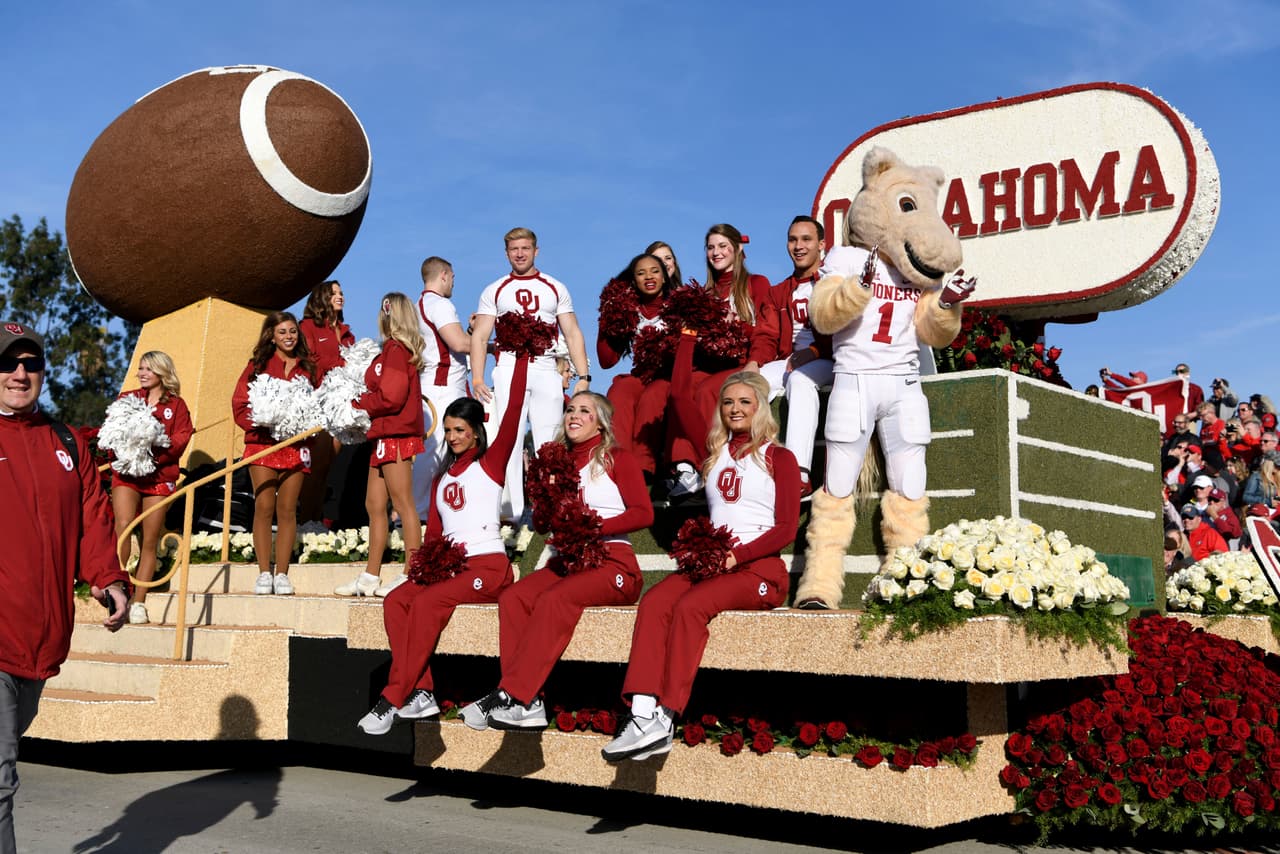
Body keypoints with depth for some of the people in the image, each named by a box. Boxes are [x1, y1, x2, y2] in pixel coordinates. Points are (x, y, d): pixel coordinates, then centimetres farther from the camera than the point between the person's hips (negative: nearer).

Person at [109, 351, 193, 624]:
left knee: (150, 541, 1)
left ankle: (138, 602, 7)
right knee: (122, 526, -21)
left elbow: (181, 438, -2)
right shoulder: (127, 399, 15)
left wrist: (155, 452, -17)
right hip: (127, 472, 0)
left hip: (159, 476, 0)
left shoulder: (176, 405, 9)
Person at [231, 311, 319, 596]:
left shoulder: (309, 368, 13)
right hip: (262, 443, -1)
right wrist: (262, 424, -13)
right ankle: (264, 573, 2)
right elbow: (239, 405, 1)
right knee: (264, 507, -4)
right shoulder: (258, 366, 6)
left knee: (287, 509, 1)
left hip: (296, 447, 2)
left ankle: (282, 574, 5)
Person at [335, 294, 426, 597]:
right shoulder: (396, 349, 15)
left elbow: (390, 397, -18)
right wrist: (360, 404, 8)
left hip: (395, 436, -10)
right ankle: (370, 576, 16)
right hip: (385, 436, 10)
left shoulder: (395, 349, -12)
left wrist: (356, 404, -6)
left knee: (403, 504, -6)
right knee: (374, 505, 11)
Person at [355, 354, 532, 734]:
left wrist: (521, 357, -10)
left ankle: (392, 699, -27)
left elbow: (513, 412, -9)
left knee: (426, 603, -29)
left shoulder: (491, 462, 3)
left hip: (488, 567, -7)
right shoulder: (442, 477, 22)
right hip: (449, 566, 7)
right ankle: (421, 693, -25)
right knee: (396, 600, -19)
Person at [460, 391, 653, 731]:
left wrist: (595, 528, -17)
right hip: (568, 561, 5)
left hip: (613, 562, -5)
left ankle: (514, 696, -32)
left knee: (554, 600, -32)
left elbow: (643, 512, -6)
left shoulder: (617, 459, 4)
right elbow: (548, 521, 17)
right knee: (512, 597, -22)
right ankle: (528, 703, -30)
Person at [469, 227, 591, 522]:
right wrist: (477, 379, -4)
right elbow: (479, 337, 9)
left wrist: (583, 376, 1)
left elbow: (573, 334, 12)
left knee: (550, 444, -4)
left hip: (546, 371, 0)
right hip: (509, 370, 0)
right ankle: (510, 512, -2)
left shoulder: (556, 288, 15)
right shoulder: (494, 291, 13)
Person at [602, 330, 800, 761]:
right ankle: (644, 715, -40)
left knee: (690, 606, -32)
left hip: (759, 568, -4)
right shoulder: (715, 450, 18)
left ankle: (665, 718, -35)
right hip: (711, 561, 4)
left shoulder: (779, 458, 5)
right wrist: (688, 335, 23)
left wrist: (737, 555, -15)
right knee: (654, 602, -26)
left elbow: (787, 529, -2)